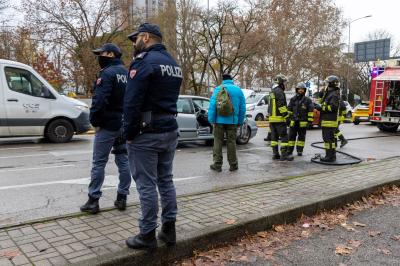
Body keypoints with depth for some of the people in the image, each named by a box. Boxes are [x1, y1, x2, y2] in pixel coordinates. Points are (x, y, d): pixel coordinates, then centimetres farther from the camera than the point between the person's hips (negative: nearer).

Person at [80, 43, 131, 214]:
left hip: (108, 125, -8)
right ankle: (122, 198, 17)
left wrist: (94, 121, -13)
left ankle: (93, 201, 5)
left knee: (99, 162, 0)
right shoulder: (127, 73, 13)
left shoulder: (107, 73, -13)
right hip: (124, 125, 8)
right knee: (123, 160, 11)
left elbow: (99, 100, -24)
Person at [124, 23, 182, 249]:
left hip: (146, 133, -8)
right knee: (166, 180, 14)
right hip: (170, 129, 8)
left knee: (146, 184, -1)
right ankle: (169, 229, 21)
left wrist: (129, 133, -10)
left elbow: (132, 101, -17)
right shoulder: (174, 63, 16)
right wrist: (166, 122, 13)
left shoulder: (145, 61, -12)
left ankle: (148, 235, 8)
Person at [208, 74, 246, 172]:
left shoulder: (218, 89, -1)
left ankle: (217, 164, 6)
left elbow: (212, 105, -10)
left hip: (219, 120, -2)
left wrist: (211, 120, -7)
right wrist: (240, 122, 12)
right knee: (231, 142, 8)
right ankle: (233, 165, 13)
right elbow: (242, 108, 7)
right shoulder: (238, 90, 8)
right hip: (232, 121, 2)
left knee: (218, 141, 5)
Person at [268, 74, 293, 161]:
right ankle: (284, 154, -8)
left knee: (274, 136, 10)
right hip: (279, 118, -10)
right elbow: (282, 105, -19)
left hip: (272, 118, 10)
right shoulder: (279, 92, -12)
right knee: (284, 136, -6)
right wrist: (286, 115, -18)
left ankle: (275, 154, 13)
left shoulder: (272, 92, 20)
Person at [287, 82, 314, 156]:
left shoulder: (308, 100, 1)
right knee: (291, 136, 3)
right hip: (293, 122, 2)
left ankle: (299, 151, 14)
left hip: (303, 122, -2)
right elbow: (289, 110, 14)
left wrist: (310, 120, -8)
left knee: (301, 137, 6)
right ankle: (290, 150, 9)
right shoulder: (293, 99, 10)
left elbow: (311, 111, -2)